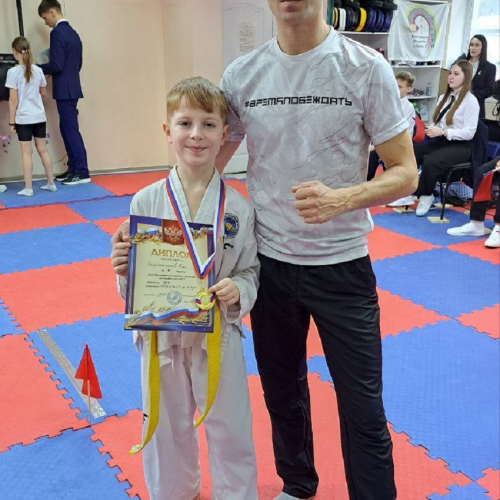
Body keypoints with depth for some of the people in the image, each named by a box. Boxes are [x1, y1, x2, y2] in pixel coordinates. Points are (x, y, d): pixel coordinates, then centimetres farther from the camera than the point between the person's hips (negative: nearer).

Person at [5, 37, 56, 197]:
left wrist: (11, 121, -3)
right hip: (40, 117, 4)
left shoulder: (13, 72, -12)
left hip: (23, 118, -4)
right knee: (43, 150, 14)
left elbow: (13, 100, -11)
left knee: (27, 153, 0)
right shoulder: (38, 70, 2)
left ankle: (28, 189, 4)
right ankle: (51, 183, 21)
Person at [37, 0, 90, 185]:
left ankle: (82, 172, -4)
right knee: (67, 129, 13)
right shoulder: (72, 33, 14)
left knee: (71, 130, -6)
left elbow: (56, 65, -20)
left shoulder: (57, 33, -14)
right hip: (71, 87, 9)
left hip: (64, 90, -9)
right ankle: (73, 169, 17)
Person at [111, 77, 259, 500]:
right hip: (161, 338, 1)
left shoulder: (237, 207, -9)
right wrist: (124, 269, -22)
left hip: (218, 337, -1)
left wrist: (238, 290, -21)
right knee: (168, 433, 21)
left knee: (231, 434, 14)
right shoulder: (146, 202, -8)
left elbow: (250, 271, -1)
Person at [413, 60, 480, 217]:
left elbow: (469, 133, -14)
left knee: (430, 161, -34)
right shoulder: (443, 97, 14)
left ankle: (426, 196, -11)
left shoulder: (470, 101, -7)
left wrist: (443, 132, -24)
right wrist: (432, 129, -9)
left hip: (459, 146, -6)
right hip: (440, 141, 6)